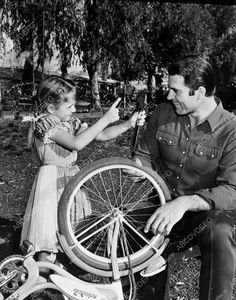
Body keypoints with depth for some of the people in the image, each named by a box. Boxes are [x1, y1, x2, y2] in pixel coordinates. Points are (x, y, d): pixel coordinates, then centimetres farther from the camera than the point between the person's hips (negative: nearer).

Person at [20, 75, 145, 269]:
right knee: (50, 235, -5)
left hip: (71, 179, 8)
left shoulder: (71, 122, 8)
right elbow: (77, 143, -29)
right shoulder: (44, 124, -16)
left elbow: (103, 135, 6)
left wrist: (129, 123, -6)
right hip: (52, 183, -8)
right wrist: (106, 119, -27)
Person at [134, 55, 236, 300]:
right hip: (163, 205, 4)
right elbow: (145, 155, 8)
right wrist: (137, 166, -15)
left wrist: (184, 202, -38)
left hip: (205, 212, -4)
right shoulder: (163, 113, -3)